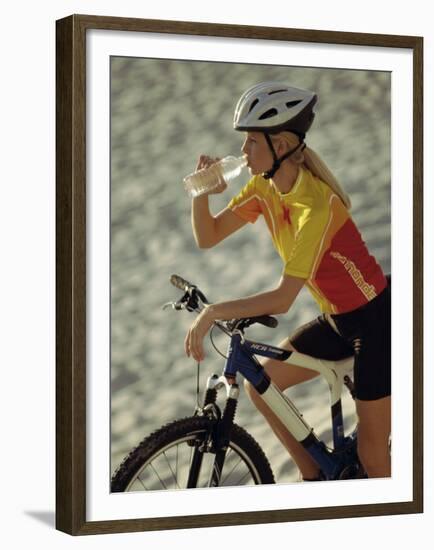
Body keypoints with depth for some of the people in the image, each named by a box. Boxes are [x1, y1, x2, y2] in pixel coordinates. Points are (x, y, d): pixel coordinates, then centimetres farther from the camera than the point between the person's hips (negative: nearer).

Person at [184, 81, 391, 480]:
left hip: (376, 320, -8)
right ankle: (315, 480, 18)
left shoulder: (315, 202, -29)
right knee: (260, 384, 3)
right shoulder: (264, 187, -4)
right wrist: (201, 192, -20)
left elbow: (283, 298, -31)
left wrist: (213, 313, -29)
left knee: (372, 454, -2)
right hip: (336, 319, 8)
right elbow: (208, 237, -3)